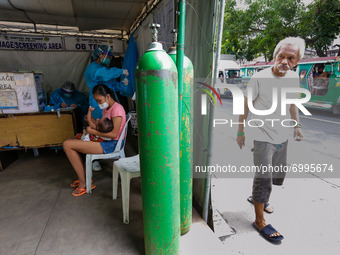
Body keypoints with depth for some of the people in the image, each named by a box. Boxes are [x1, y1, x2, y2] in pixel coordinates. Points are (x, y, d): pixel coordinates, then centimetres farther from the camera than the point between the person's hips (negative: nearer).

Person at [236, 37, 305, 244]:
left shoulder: (294, 77, 1)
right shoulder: (259, 78, -16)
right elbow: (245, 106, -10)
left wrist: (297, 125, 18)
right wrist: (240, 132, -7)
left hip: (283, 137, 7)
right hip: (263, 137, -7)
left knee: (278, 176, 21)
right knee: (264, 178, -3)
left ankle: (257, 196, 46)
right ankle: (260, 220, 15)